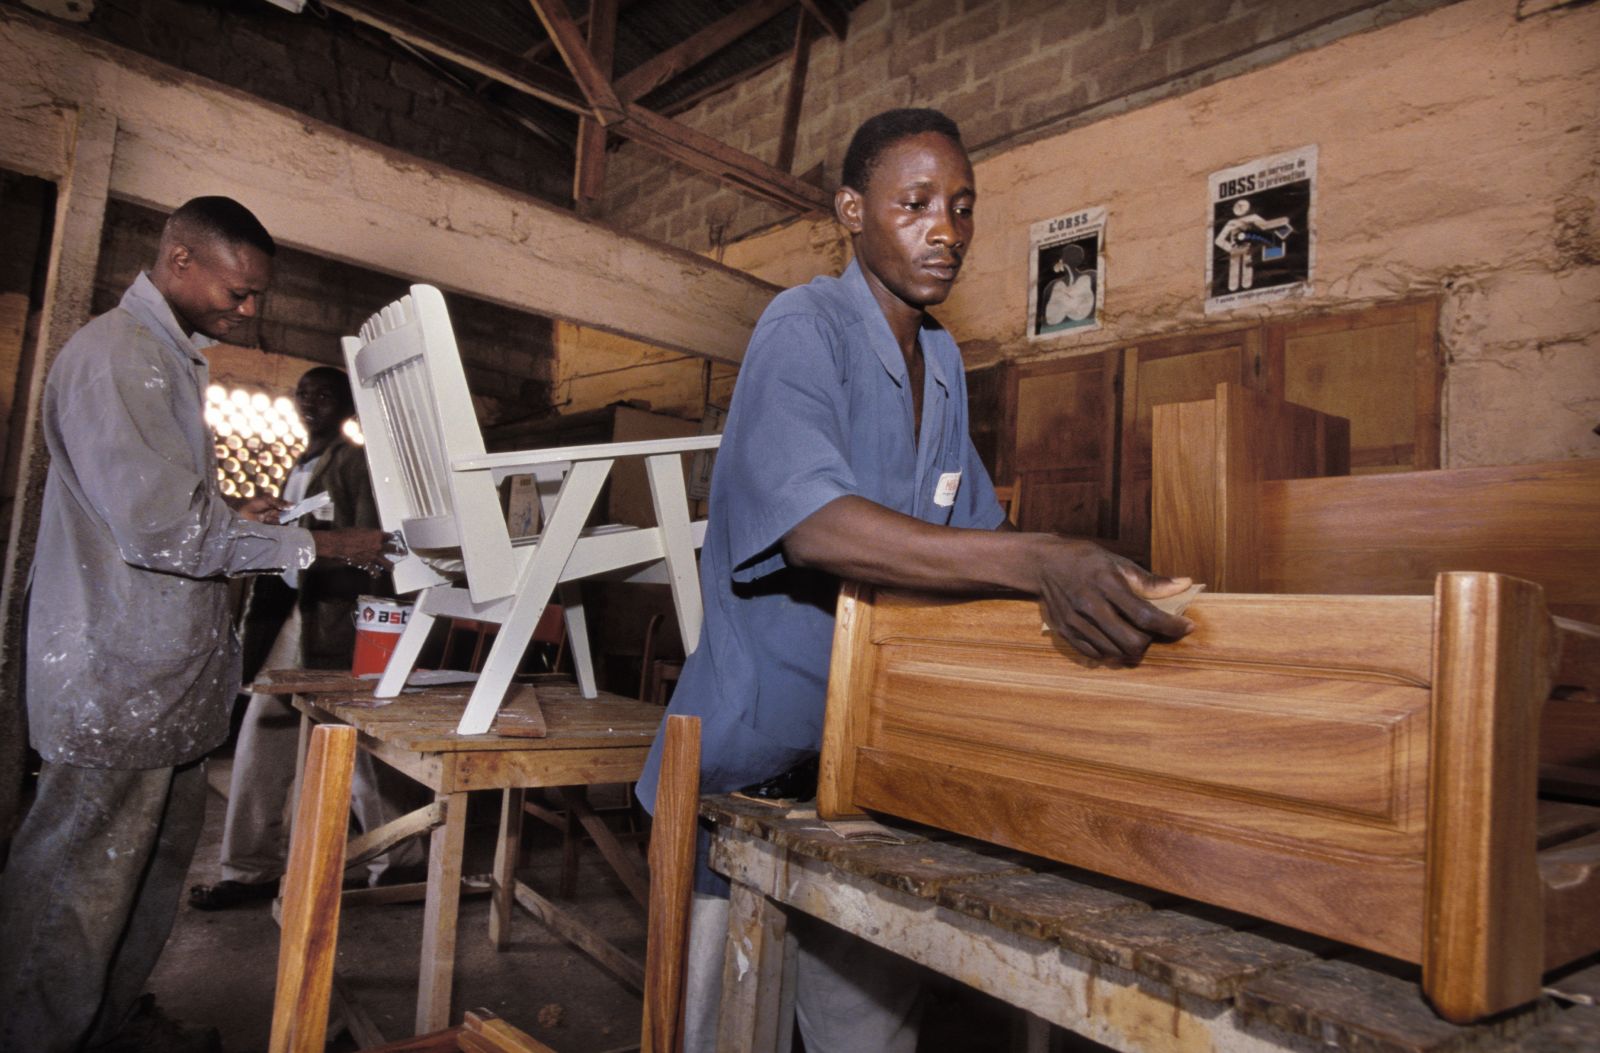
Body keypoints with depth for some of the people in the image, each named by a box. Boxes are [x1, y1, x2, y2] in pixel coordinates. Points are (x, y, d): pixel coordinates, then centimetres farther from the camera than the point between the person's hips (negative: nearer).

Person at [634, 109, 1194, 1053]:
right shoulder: (805, 327, -13)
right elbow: (812, 523, -30)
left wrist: (1082, 579, -4)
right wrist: (1035, 561, -41)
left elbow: (971, 528, 13)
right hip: (757, 752, -6)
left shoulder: (944, 357, 12)